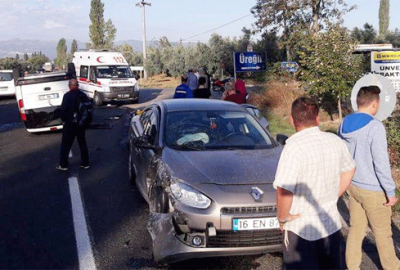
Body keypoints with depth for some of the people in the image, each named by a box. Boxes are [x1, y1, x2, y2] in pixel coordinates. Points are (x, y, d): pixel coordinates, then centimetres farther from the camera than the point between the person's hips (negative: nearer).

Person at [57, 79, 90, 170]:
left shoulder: (67, 96, -14)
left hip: (70, 124, -5)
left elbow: (63, 110, -14)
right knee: (82, 143, 15)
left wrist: (64, 120, 1)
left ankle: (63, 165, 9)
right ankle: (85, 163, 18)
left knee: (66, 144, 4)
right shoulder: (83, 95, 3)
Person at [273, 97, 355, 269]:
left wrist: (283, 218, -13)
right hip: (331, 224, 6)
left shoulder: (294, 147, -24)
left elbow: (284, 191, -30)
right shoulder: (335, 141, -3)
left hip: (301, 228, -6)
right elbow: (349, 171, 14)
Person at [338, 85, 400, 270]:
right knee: (383, 234, 13)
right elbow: (381, 163, -21)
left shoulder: (344, 125, 2)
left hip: (353, 186, 6)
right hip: (373, 190, -6)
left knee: (355, 230, 16)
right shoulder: (375, 127, -21)